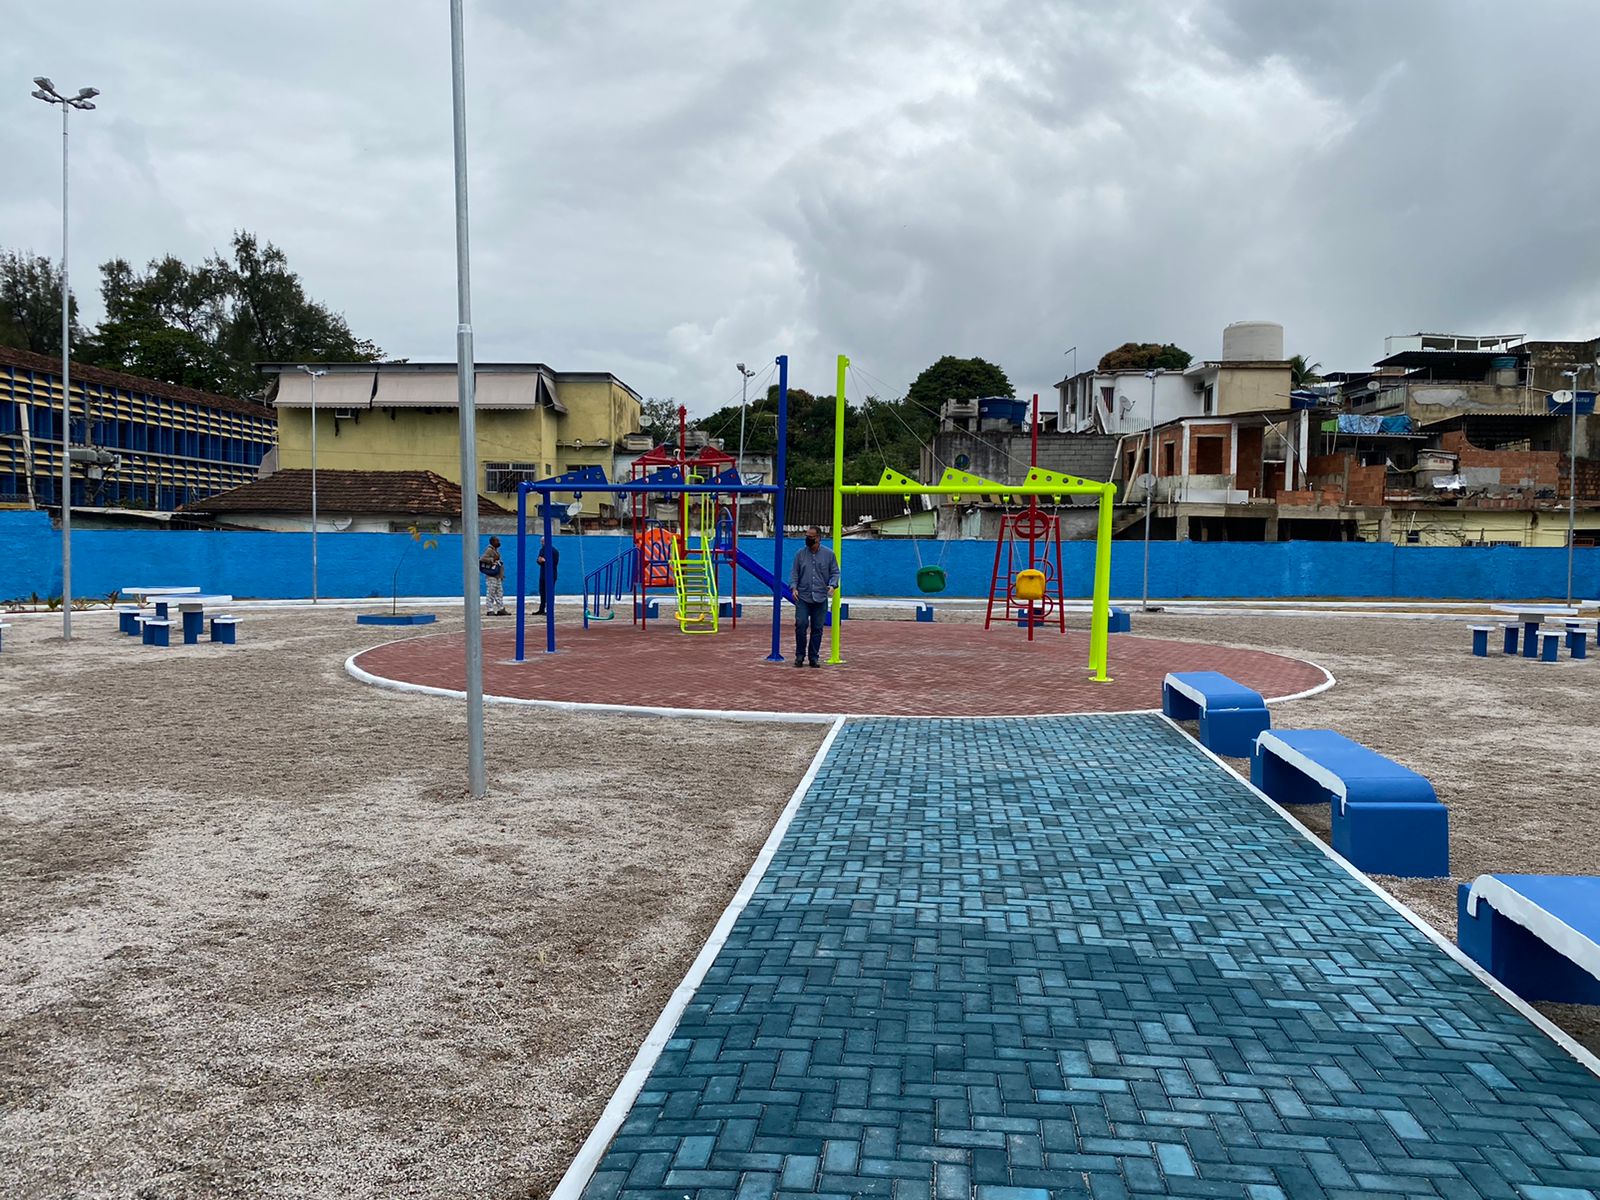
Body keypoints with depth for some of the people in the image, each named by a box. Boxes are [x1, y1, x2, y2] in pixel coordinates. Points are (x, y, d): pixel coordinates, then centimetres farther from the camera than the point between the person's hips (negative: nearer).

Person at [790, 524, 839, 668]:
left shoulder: (828, 554, 3)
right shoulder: (800, 553, 5)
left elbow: (835, 572, 7)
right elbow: (794, 573, 8)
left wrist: (832, 585, -12)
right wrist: (794, 587, -7)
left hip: (820, 598, 0)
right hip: (803, 597, 0)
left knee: (817, 628, 3)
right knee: (801, 625, -10)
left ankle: (813, 657, 13)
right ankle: (800, 655, 3)